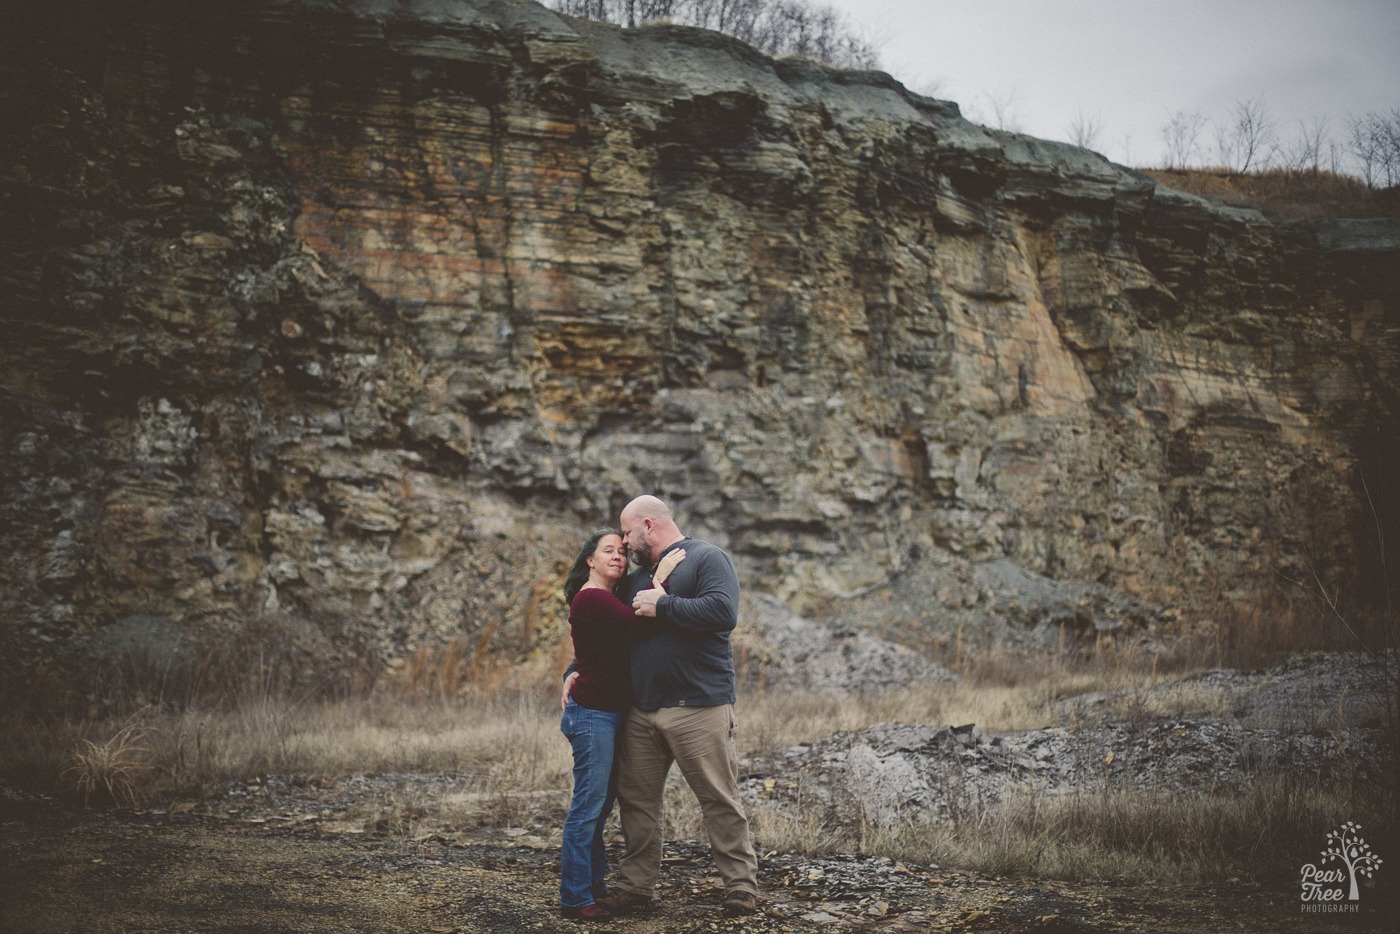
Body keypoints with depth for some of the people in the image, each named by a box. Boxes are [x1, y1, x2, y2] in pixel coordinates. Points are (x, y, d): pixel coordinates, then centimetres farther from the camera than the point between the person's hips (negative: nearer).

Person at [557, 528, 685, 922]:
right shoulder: (590, 598, -14)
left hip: (611, 712, 10)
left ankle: (593, 881, 25)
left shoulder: (607, 599, 18)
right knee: (588, 806, -7)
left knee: (601, 804, 16)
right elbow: (636, 621, -24)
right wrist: (659, 578, -20)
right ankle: (575, 897, -1)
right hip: (593, 714, -10)